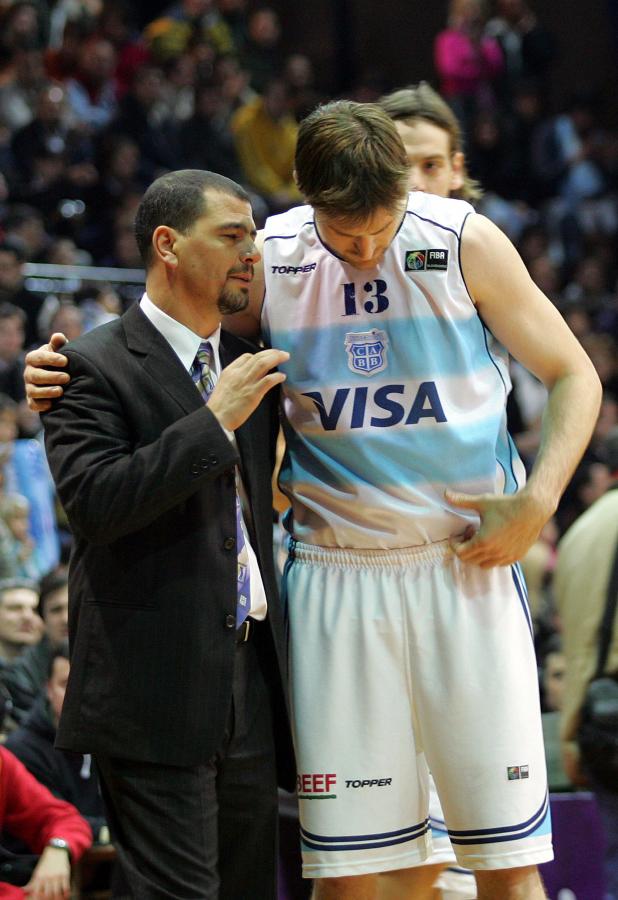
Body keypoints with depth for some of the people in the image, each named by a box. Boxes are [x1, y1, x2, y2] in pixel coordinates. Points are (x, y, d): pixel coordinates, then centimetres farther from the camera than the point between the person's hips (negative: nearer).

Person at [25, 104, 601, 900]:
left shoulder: (465, 243, -3)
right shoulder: (269, 260, 0)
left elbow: (573, 376, 5)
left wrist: (536, 504, -8)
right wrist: (64, 377, -5)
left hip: (467, 566, -1)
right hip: (334, 579, 1)